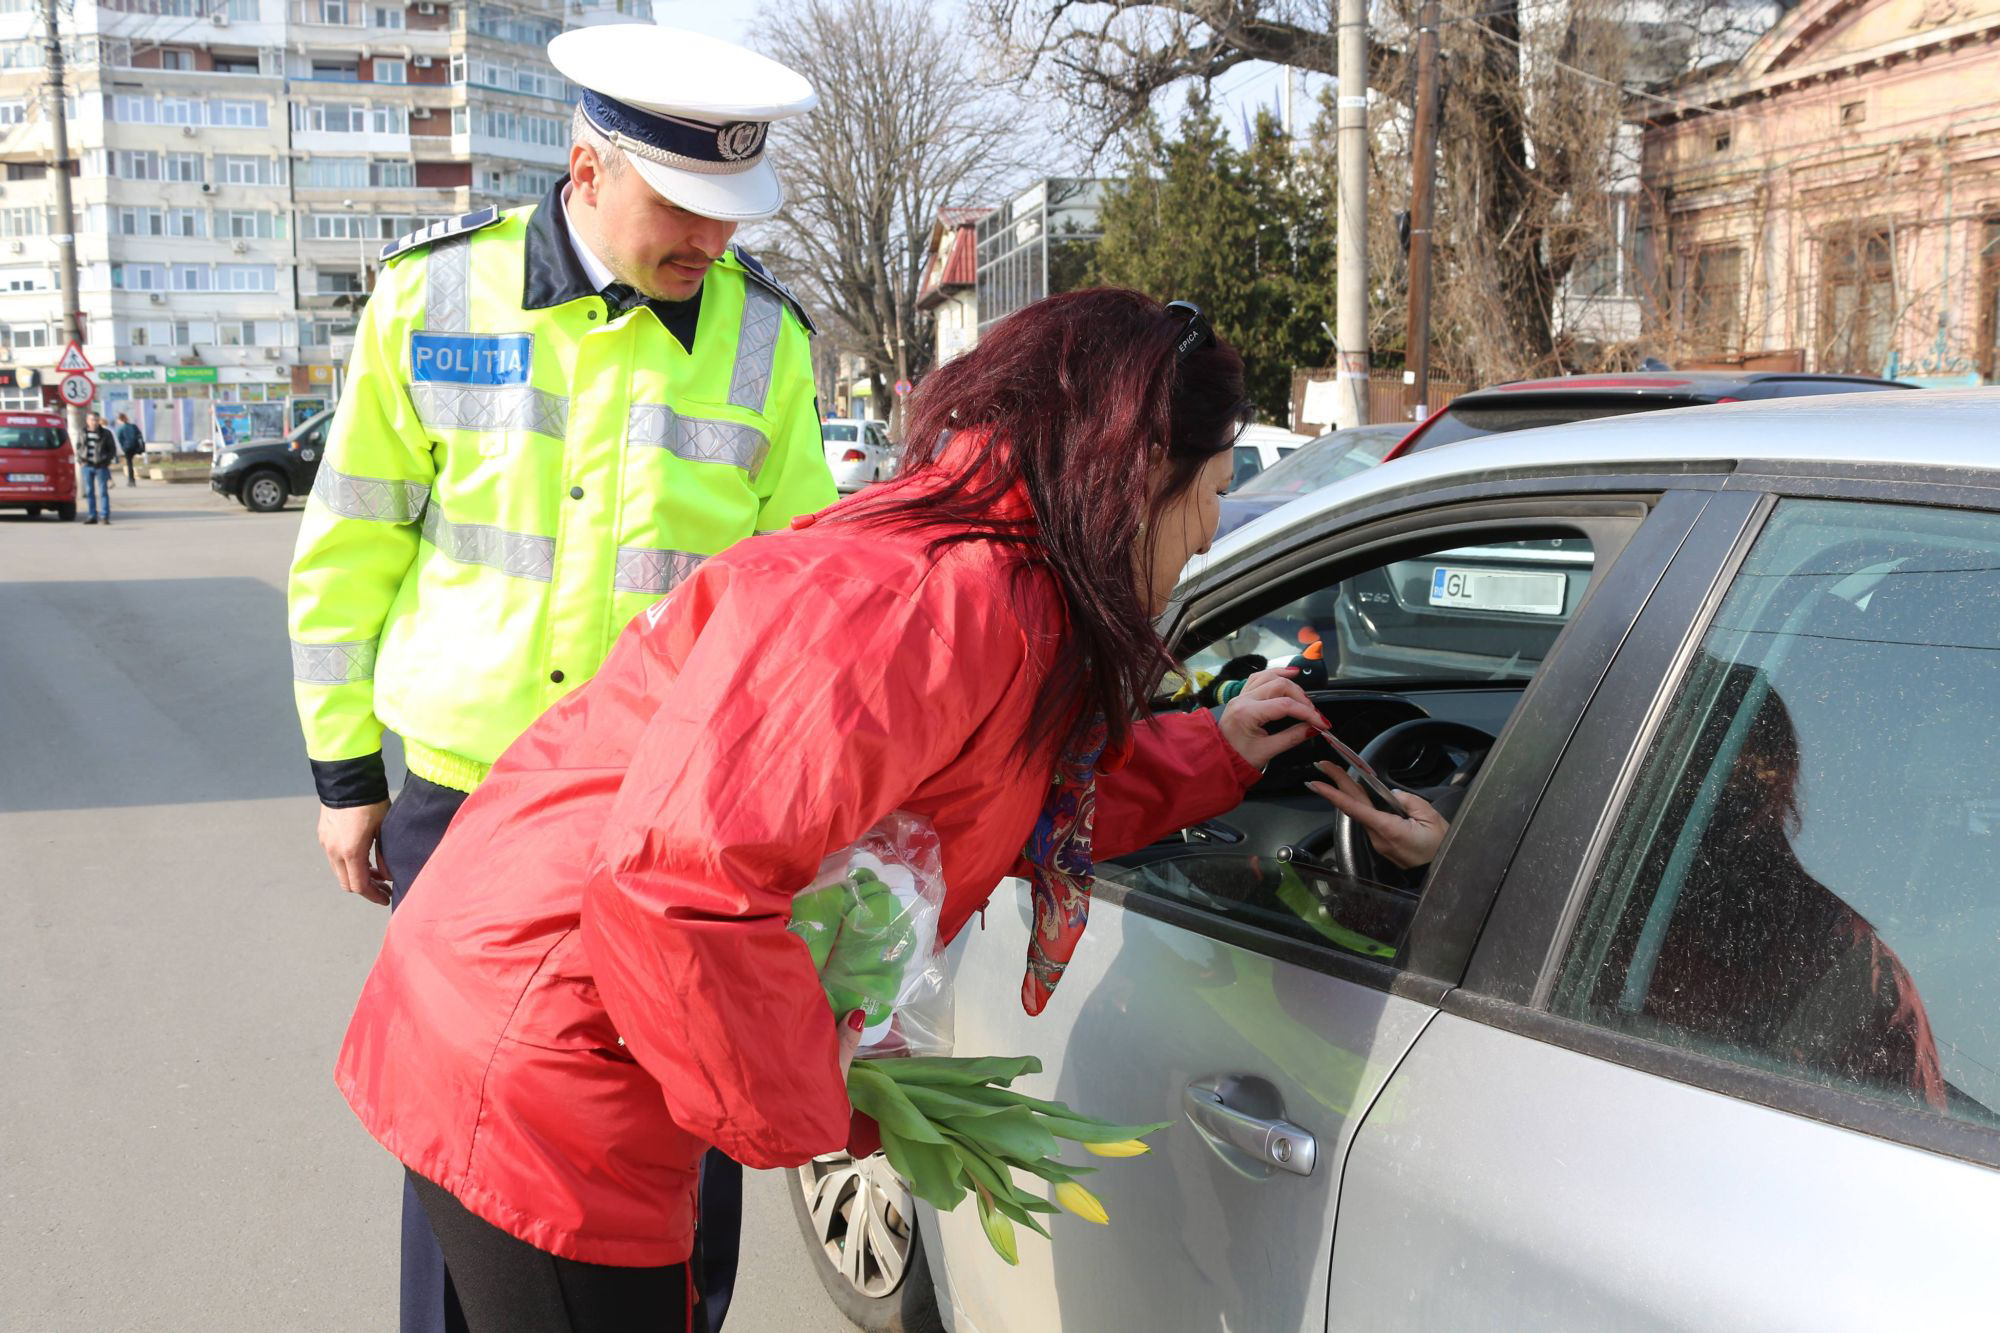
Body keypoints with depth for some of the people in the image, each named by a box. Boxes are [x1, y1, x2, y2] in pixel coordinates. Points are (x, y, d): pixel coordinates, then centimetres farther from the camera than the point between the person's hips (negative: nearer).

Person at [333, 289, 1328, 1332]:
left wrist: (1212, 754, 28)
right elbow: (687, 874, -36)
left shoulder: (1001, 590, 7)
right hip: (533, 1082, -10)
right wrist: (805, 1111, -21)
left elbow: (1038, 799, 25)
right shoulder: (938, 602, -27)